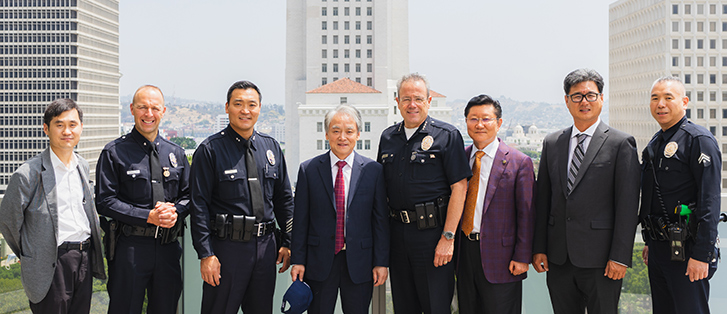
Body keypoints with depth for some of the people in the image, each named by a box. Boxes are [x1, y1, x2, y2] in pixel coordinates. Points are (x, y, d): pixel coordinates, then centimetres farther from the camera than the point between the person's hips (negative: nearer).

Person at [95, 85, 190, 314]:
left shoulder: (176, 153, 11)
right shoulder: (114, 152, -2)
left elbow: (188, 194, 13)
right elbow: (105, 201, -7)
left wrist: (175, 212, -9)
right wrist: (148, 216, -15)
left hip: (168, 246, 4)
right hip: (129, 246, -4)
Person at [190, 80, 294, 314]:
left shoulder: (271, 148, 10)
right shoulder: (210, 150, -5)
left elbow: (284, 199, 14)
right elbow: (199, 206, -8)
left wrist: (287, 242, 9)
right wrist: (206, 254, -13)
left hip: (265, 247, 5)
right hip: (226, 247, -4)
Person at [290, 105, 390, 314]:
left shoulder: (373, 170, 1)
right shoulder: (309, 170, 2)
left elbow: (381, 220, 1)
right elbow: (300, 219, 3)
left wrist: (381, 262, -2)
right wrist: (298, 260, -1)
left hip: (359, 263, 0)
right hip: (319, 262, 0)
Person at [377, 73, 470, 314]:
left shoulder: (447, 135, -5)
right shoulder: (388, 137, 11)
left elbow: (459, 187, -10)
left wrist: (448, 238, -16)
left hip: (432, 231, -5)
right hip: (397, 230, 5)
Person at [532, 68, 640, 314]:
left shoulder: (621, 143, -2)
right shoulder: (551, 143, 11)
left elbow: (628, 205, -6)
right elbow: (543, 199, 11)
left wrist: (620, 257, -11)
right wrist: (539, 248, 6)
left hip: (600, 258, -4)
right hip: (558, 257, 4)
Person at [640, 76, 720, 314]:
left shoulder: (699, 140, -11)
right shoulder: (654, 144, 15)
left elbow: (710, 202, -17)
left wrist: (701, 255, -21)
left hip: (686, 250, -8)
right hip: (659, 249, 8)